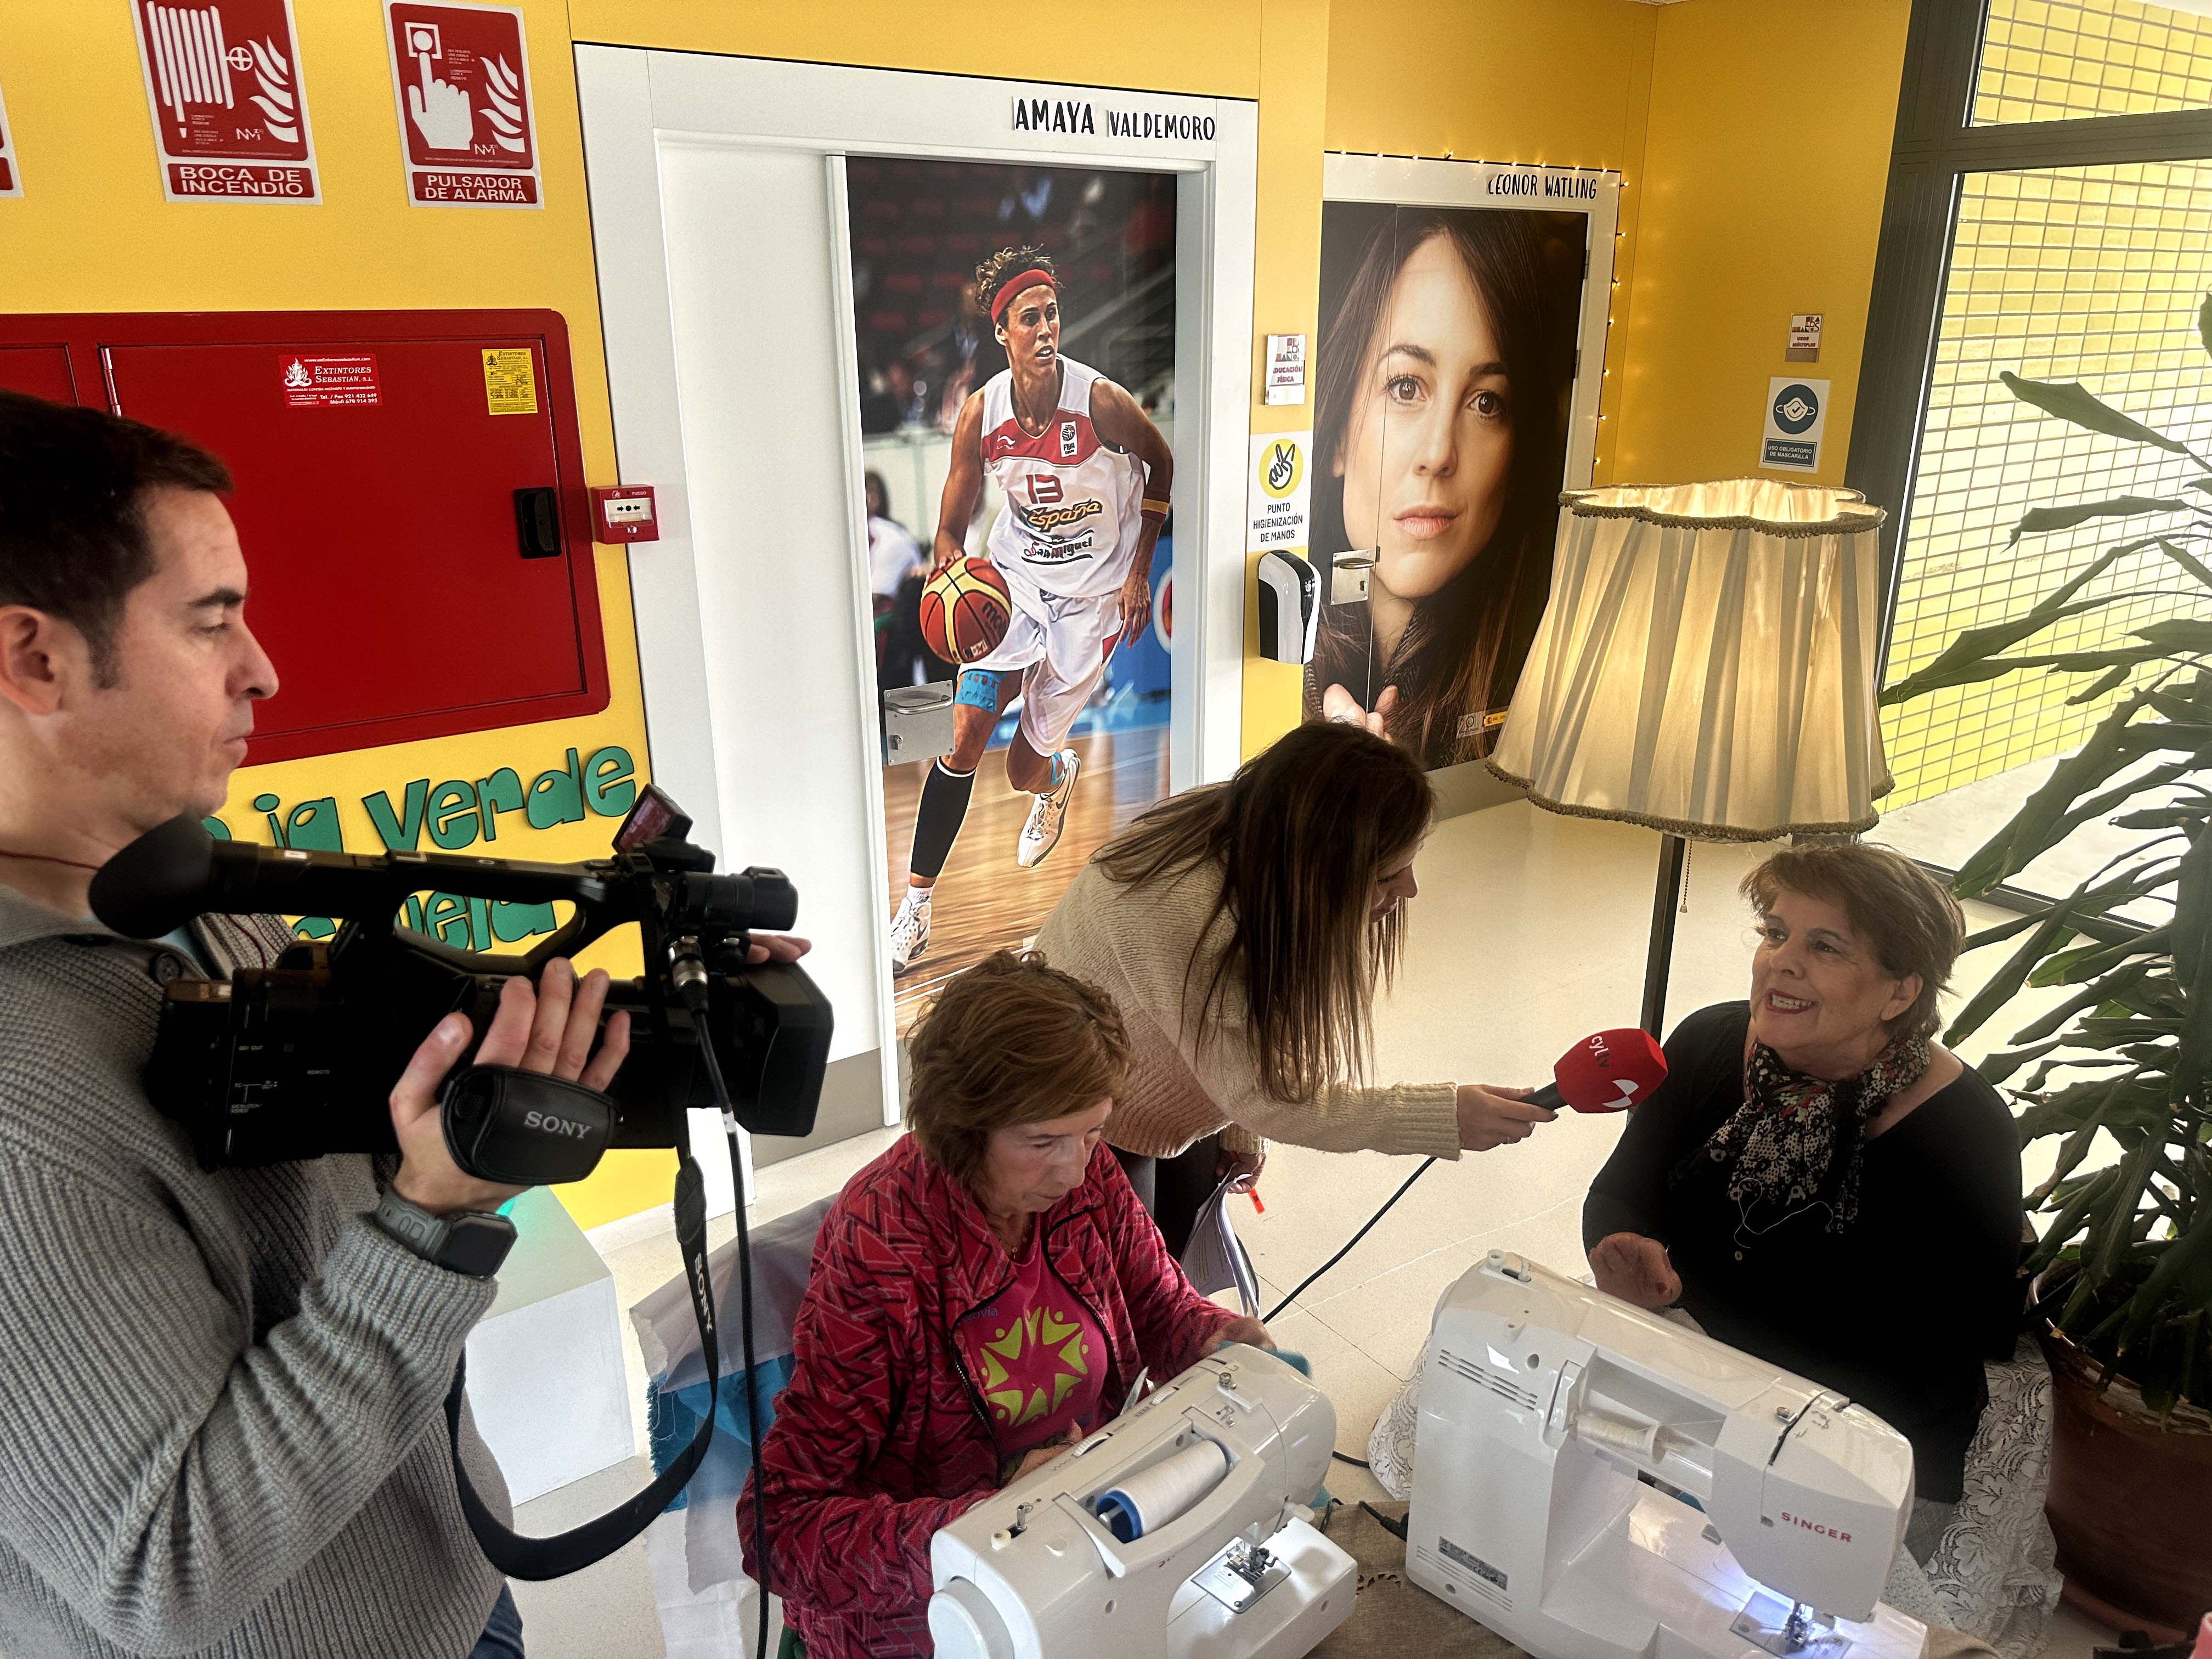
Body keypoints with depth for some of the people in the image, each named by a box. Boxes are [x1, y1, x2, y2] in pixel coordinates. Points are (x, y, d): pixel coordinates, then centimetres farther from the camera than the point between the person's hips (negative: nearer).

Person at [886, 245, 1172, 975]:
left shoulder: (1101, 402, -20)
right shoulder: (980, 414, -12)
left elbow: (1161, 465, 1)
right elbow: (952, 525, -1)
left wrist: (1139, 570, -3)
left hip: (1091, 594, -2)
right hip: (1012, 578, 2)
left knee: (1025, 767, 2)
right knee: (966, 735, -14)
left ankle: (1057, 777, 46)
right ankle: (916, 905, -2)